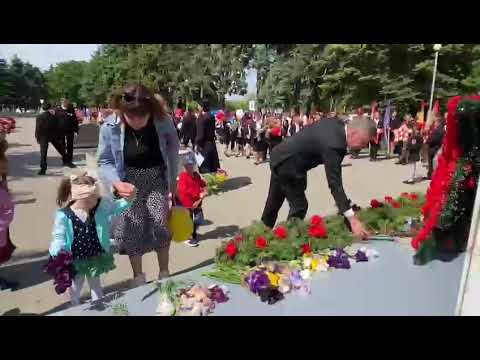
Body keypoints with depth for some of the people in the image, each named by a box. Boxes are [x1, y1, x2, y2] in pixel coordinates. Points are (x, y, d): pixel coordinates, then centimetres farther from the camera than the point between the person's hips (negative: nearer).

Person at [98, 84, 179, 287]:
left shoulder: (163, 122, -20)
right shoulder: (110, 126, -20)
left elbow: (173, 149, -2)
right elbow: (105, 162, -10)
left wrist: (173, 180, 4)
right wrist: (116, 182, -30)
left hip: (157, 178, 0)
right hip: (129, 181, 0)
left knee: (161, 224, -9)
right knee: (132, 228, -2)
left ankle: (164, 273, 14)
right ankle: (138, 276, 21)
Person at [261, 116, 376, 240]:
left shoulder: (337, 123, -5)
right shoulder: (333, 144, -32)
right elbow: (335, 184, -36)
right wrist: (353, 219, -38)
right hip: (287, 165, -10)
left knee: (274, 202, 23)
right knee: (299, 205, -4)